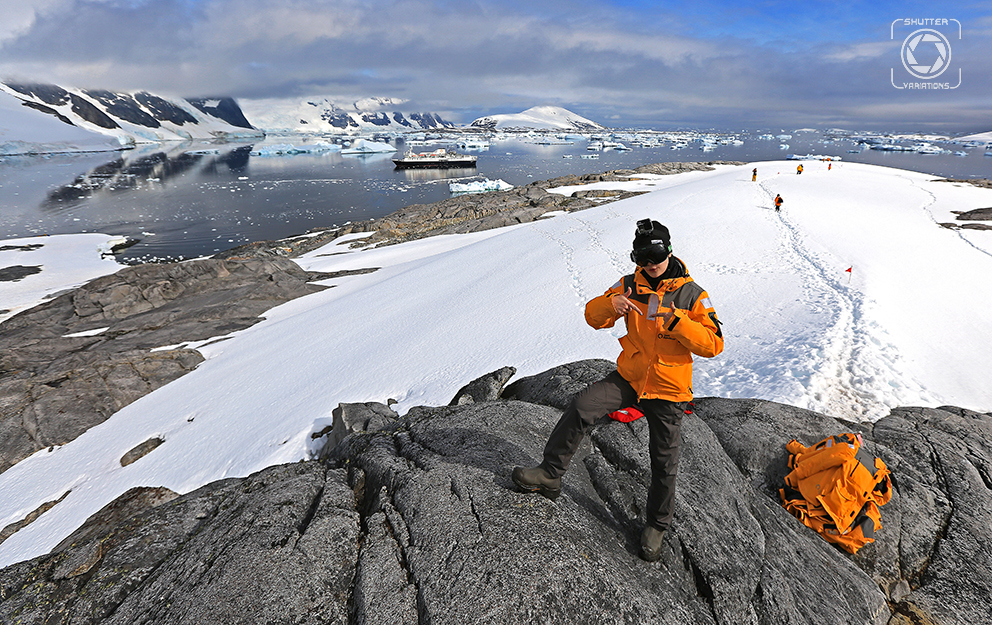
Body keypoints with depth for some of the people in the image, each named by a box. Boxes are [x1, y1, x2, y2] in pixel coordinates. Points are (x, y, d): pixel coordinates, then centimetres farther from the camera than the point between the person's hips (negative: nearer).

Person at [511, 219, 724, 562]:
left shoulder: (692, 294, -7)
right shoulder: (629, 285, 0)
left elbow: (713, 344, -11)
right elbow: (593, 316, -1)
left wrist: (677, 322, -26)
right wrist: (610, 305, -24)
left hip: (668, 390, -1)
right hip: (629, 377, 2)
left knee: (663, 462, 9)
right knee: (581, 407, -22)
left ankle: (657, 523, 32)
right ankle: (550, 473, -9)